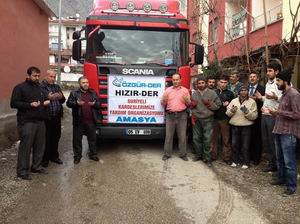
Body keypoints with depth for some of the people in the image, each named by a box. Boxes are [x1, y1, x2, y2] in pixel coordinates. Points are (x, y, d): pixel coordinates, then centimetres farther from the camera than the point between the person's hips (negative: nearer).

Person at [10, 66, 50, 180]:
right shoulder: (20, 88, -3)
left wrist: (47, 102, 6)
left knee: (40, 145, 9)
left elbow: (44, 99, 31)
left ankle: (36, 166, 23)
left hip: (40, 121, 7)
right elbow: (13, 103, -10)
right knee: (25, 146, -6)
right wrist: (30, 105, -19)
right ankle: (22, 170, 4)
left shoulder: (39, 88, 19)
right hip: (27, 122, -7)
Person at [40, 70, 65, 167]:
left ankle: (54, 156, 26)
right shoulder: (41, 87, -6)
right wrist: (48, 98, -27)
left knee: (56, 137, 13)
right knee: (46, 138, -2)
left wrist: (61, 97, -4)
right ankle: (44, 159, 10)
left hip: (57, 117, 6)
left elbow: (63, 100, 17)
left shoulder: (57, 87, 17)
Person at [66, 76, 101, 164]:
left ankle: (93, 154, 24)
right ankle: (77, 156, 17)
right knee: (77, 139, 5)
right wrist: (76, 103, -19)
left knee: (92, 139, 11)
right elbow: (68, 103, -1)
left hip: (91, 121, 2)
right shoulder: (74, 93, 4)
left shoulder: (93, 93, 11)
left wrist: (94, 104, -11)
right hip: (79, 121, -2)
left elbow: (99, 104, 11)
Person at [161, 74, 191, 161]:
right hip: (170, 115, 0)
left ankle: (183, 154, 14)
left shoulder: (185, 90, 8)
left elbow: (189, 104, 10)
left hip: (182, 115, 0)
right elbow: (163, 104, 8)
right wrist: (164, 100, -13)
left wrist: (186, 100, -11)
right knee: (168, 136, 3)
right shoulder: (167, 90, 7)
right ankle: (167, 154, 12)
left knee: (182, 136, 3)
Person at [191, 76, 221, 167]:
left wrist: (210, 104, -14)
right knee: (196, 138, 10)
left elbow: (218, 105, 0)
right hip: (196, 119, 4)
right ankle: (198, 154, 26)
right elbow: (191, 106, 24)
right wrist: (192, 104, 2)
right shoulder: (194, 94, 11)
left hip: (208, 119, -4)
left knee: (207, 139, -4)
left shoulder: (212, 93, 0)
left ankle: (207, 158, 7)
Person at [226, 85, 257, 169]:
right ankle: (235, 160, 25)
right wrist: (232, 111, -14)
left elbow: (254, 116, -7)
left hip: (246, 126, -3)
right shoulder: (234, 101, 8)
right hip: (235, 126, 3)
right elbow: (228, 113, 6)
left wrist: (247, 112, -22)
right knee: (235, 144, 11)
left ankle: (245, 162, 17)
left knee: (245, 145, 5)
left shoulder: (252, 102, -2)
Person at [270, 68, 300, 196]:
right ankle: (281, 178, 33)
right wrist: (275, 113, 6)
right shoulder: (284, 94, 14)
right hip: (279, 130, 9)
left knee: (289, 161, -3)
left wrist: (278, 112, -19)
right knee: (279, 158, 18)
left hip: (288, 133, -9)